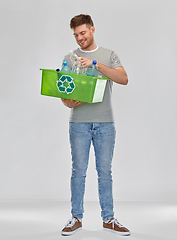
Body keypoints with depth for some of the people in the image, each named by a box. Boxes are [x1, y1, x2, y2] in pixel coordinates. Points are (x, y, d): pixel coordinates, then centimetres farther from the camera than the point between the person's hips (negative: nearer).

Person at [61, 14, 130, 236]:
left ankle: (108, 219, 14)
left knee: (105, 171, 5)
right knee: (78, 171, 2)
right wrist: (67, 102, -17)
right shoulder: (69, 58, 10)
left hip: (105, 123, 0)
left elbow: (123, 79, -9)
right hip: (79, 123, 0)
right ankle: (76, 218, 13)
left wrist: (96, 64, -19)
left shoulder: (109, 56, 8)